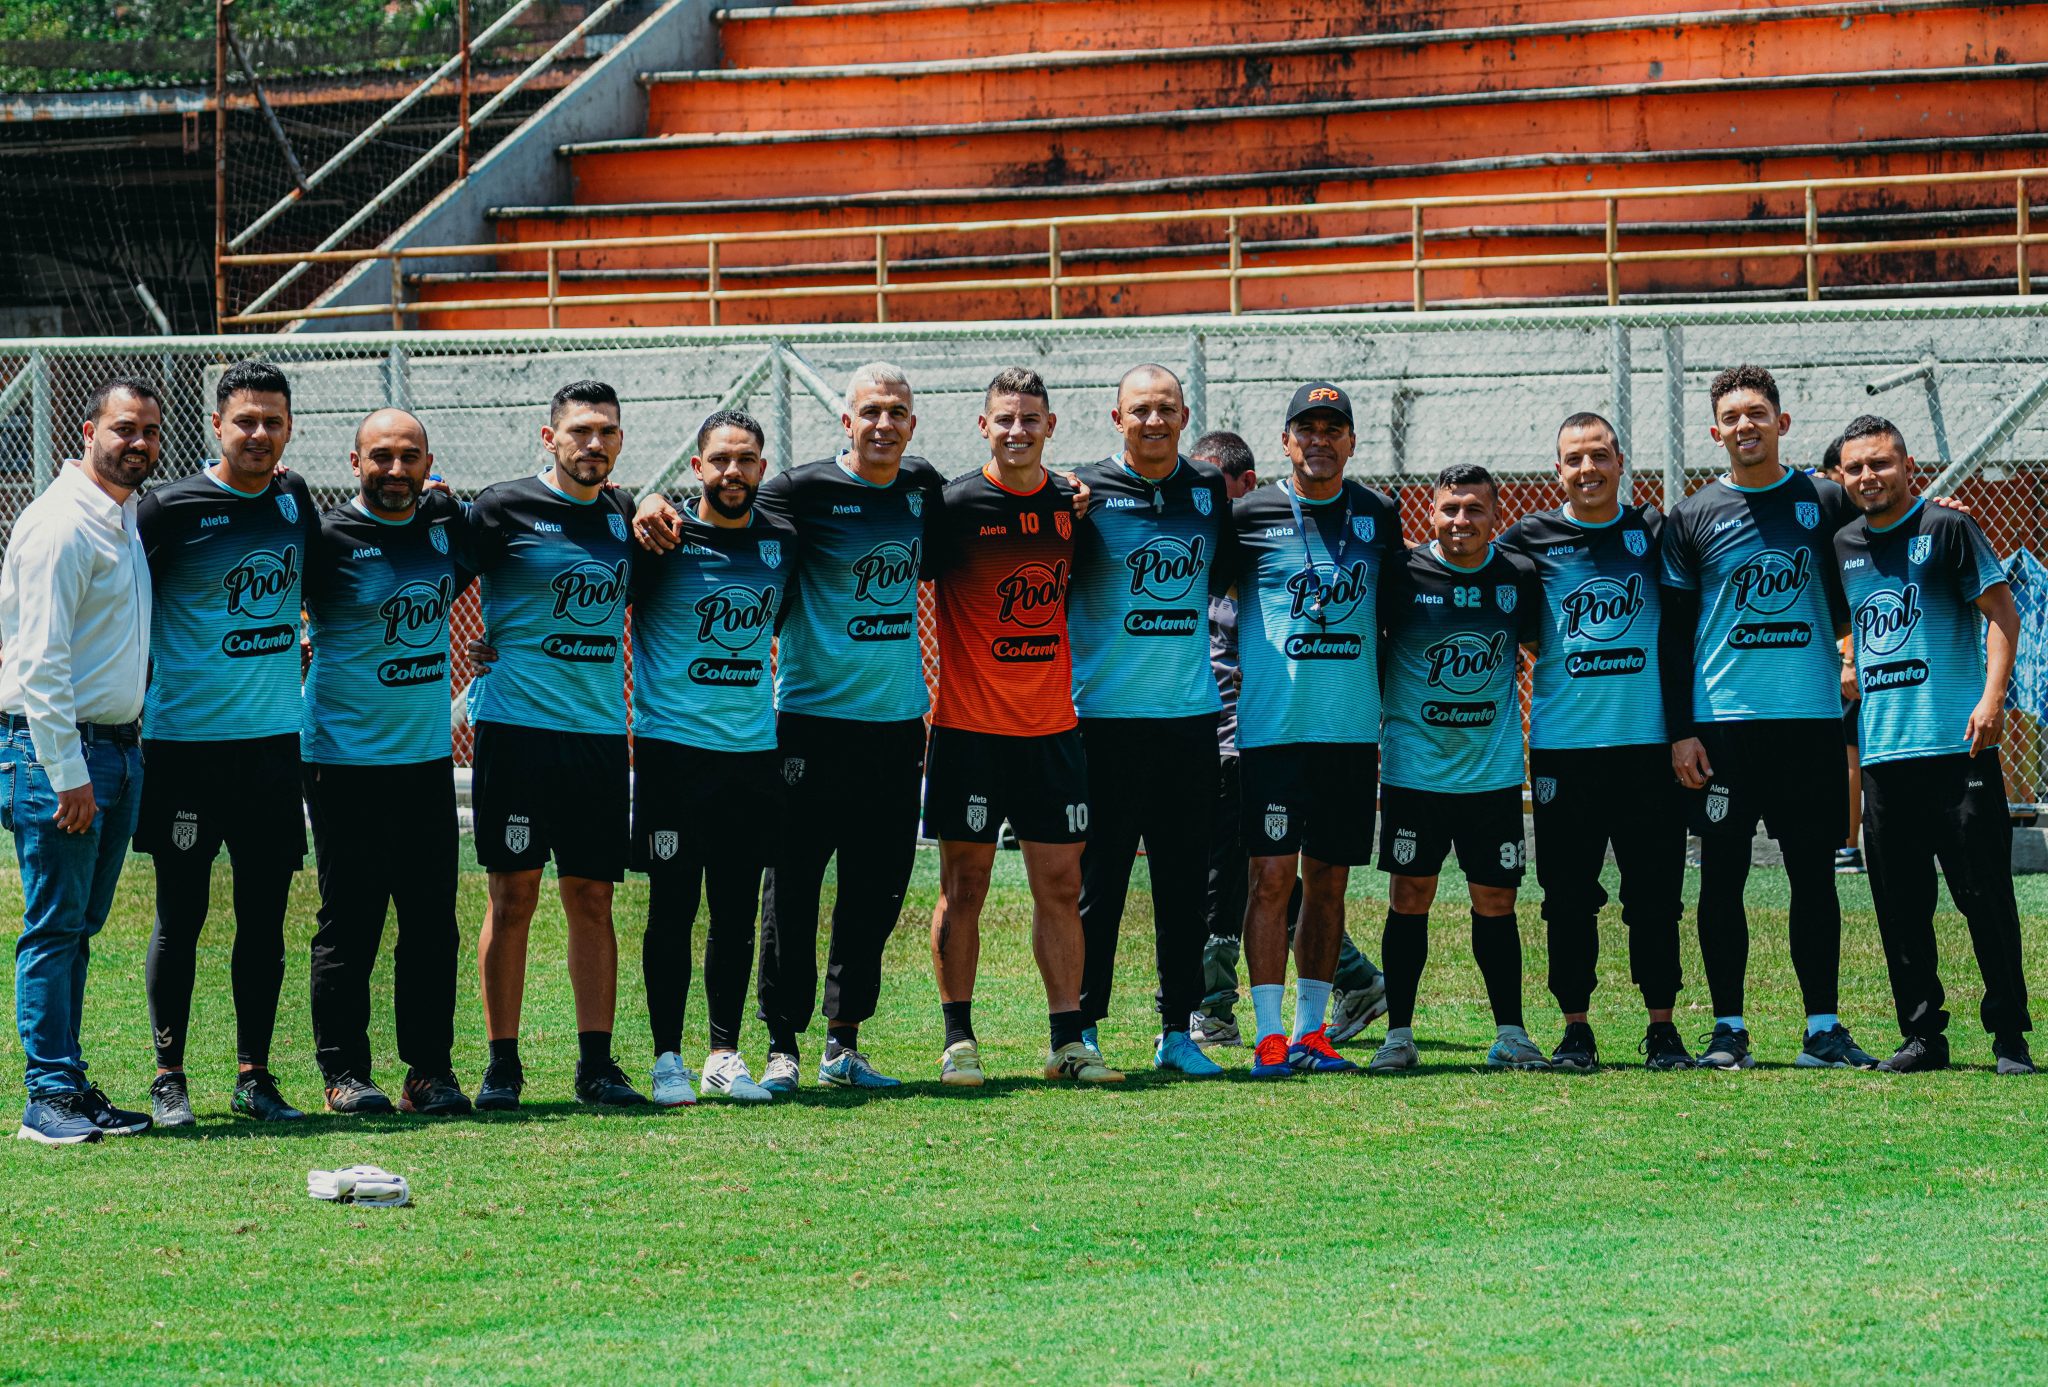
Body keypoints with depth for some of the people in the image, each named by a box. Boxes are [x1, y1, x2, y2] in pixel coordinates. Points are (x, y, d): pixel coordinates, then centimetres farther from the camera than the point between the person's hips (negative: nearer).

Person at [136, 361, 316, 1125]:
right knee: (181, 916, 1)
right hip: (186, 741, -5)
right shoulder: (173, 508, -8)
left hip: (274, 741, 5)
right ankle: (168, 1077, 9)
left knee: (265, 917, 7)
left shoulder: (294, 497, 8)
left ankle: (254, 1076, 15)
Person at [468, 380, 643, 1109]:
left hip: (600, 729, 4)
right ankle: (502, 1063, 4)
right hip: (516, 724, -4)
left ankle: (595, 1061, 8)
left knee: (593, 899, 5)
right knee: (512, 897, -2)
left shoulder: (625, 516, 11)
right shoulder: (504, 509, -4)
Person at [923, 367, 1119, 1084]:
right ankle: (958, 1039, 8)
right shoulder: (956, 506, -6)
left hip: (1053, 726, 4)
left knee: (1060, 884, 4)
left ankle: (1068, 1039, 9)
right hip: (969, 724, -4)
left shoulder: (1074, 505, 7)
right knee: (963, 885, 0)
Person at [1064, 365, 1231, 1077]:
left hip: (1190, 712, 4)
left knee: (1184, 883, 7)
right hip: (1106, 716, -4)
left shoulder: (1211, 490, 9)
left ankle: (1177, 1032, 12)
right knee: (1098, 879, 0)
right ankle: (1081, 1028, 7)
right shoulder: (1087, 491, -3)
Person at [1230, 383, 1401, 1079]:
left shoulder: (1378, 515, 9)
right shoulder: (1250, 515, -1)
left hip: (1352, 727, 3)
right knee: (1272, 875, -8)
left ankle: (1311, 1032, 14)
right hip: (1273, 725, -3)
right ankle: (1269, 1036, -6)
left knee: (1329, 882, 7)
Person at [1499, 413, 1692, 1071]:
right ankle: (1575, 1029, 10)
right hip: (1562, 743, 0)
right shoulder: (1530, 540, 4)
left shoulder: (1654, 532, 6)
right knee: (1568, 894, 2)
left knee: (1656, 892, 2)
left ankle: (1662, 1027, 10)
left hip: (1648, 741, 0)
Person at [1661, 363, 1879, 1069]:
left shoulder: (1826, 502, 7)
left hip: (1812, 719, 1)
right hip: (1722, 722, -1)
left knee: (1815, 874, 3)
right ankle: (1727, 1028, 7)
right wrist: (1679, 732, -3)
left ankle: (1823, 1028, 8)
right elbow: (1673, 634, 4)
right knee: (1722, 876, 0)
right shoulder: (1690, 518, 4)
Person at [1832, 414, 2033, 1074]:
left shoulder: (1948, 529, -1)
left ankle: (2009, 1036, 2)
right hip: (1881, 750, 5)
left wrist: (1991, 697, -15)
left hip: (1957, 745, -5)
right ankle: (1922, 1036, 11)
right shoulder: (1842, 548, 14)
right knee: (1899, 903, 5)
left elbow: (2002, 612, -5)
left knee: (1985, 894, -4)